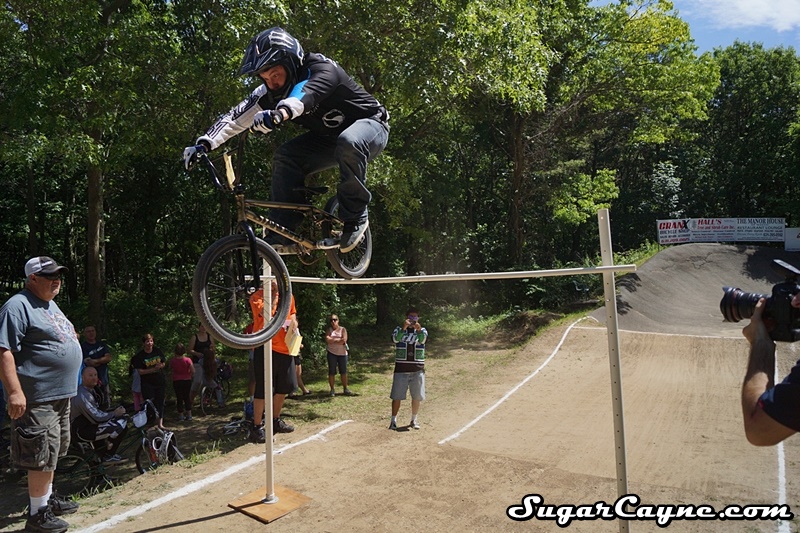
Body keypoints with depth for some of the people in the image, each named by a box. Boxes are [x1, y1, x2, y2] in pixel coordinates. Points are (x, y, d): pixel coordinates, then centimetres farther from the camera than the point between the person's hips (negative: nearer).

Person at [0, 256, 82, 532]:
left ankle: (48, 498, 36)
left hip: (60, 395, 10)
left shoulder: (50, 304, 15)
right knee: (43, 455, -3)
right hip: (38, 398, -10)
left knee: (53, 452, 21)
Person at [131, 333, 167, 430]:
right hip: (147, 384, -4)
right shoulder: (139, 356, -9)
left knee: (160, 402, 8)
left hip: (160, 381, 4)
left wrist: (160, 366, -12)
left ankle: (160, 424, 17)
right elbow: (140, 371, -12)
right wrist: (153, 369, -20)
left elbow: (164, 363, 11)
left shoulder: (158, 351, 2)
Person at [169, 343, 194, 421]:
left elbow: (170, 368, 9)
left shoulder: (173, 360, -11)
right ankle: (189, 414, 16)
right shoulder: (187, 360, -13)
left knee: (179, 398, 9)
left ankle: (181, 415, 14)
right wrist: (191, 375, 9)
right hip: (187, 380, 0)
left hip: (176, 381, 0)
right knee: (187, 397, 14)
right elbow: (193, 371, -13)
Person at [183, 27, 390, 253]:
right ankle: (281, 233, -14)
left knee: (348, 142, -40)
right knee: (285, 157, -18)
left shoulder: (323, 69, -28)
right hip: (329, 137, 6)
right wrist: (203, 144, -28)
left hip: (369, 123, -6)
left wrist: (278, 114, -69)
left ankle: (355, 216, -21)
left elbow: (306, 95, -50)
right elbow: (236, 116, -15)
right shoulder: (271, 92, -9)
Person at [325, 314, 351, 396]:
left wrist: (333, 340, -10)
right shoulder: (329, 330, 6)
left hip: (342, 353, 0)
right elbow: (327, 339, -12)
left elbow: (344, 340, -12)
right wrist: (339, 340, -11)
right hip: (332, 353, 0)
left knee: (343, 371, 3)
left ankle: (345, 389, 11)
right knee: (331, 372, 1)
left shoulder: (343, 329, 4)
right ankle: (332, 389, 9)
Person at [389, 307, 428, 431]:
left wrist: (419, 330, -39)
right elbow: (395, 339, -19)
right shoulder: (399, 329, 3)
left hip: (417, 369, 1)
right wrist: (404, 328, -36)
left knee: (417, 397, 8)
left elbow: (422, 340, -18)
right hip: (401, 369, -1)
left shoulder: (422, 330, 5)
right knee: (397, 396, 1)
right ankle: (393, 420, 12)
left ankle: (414, 420, 24)